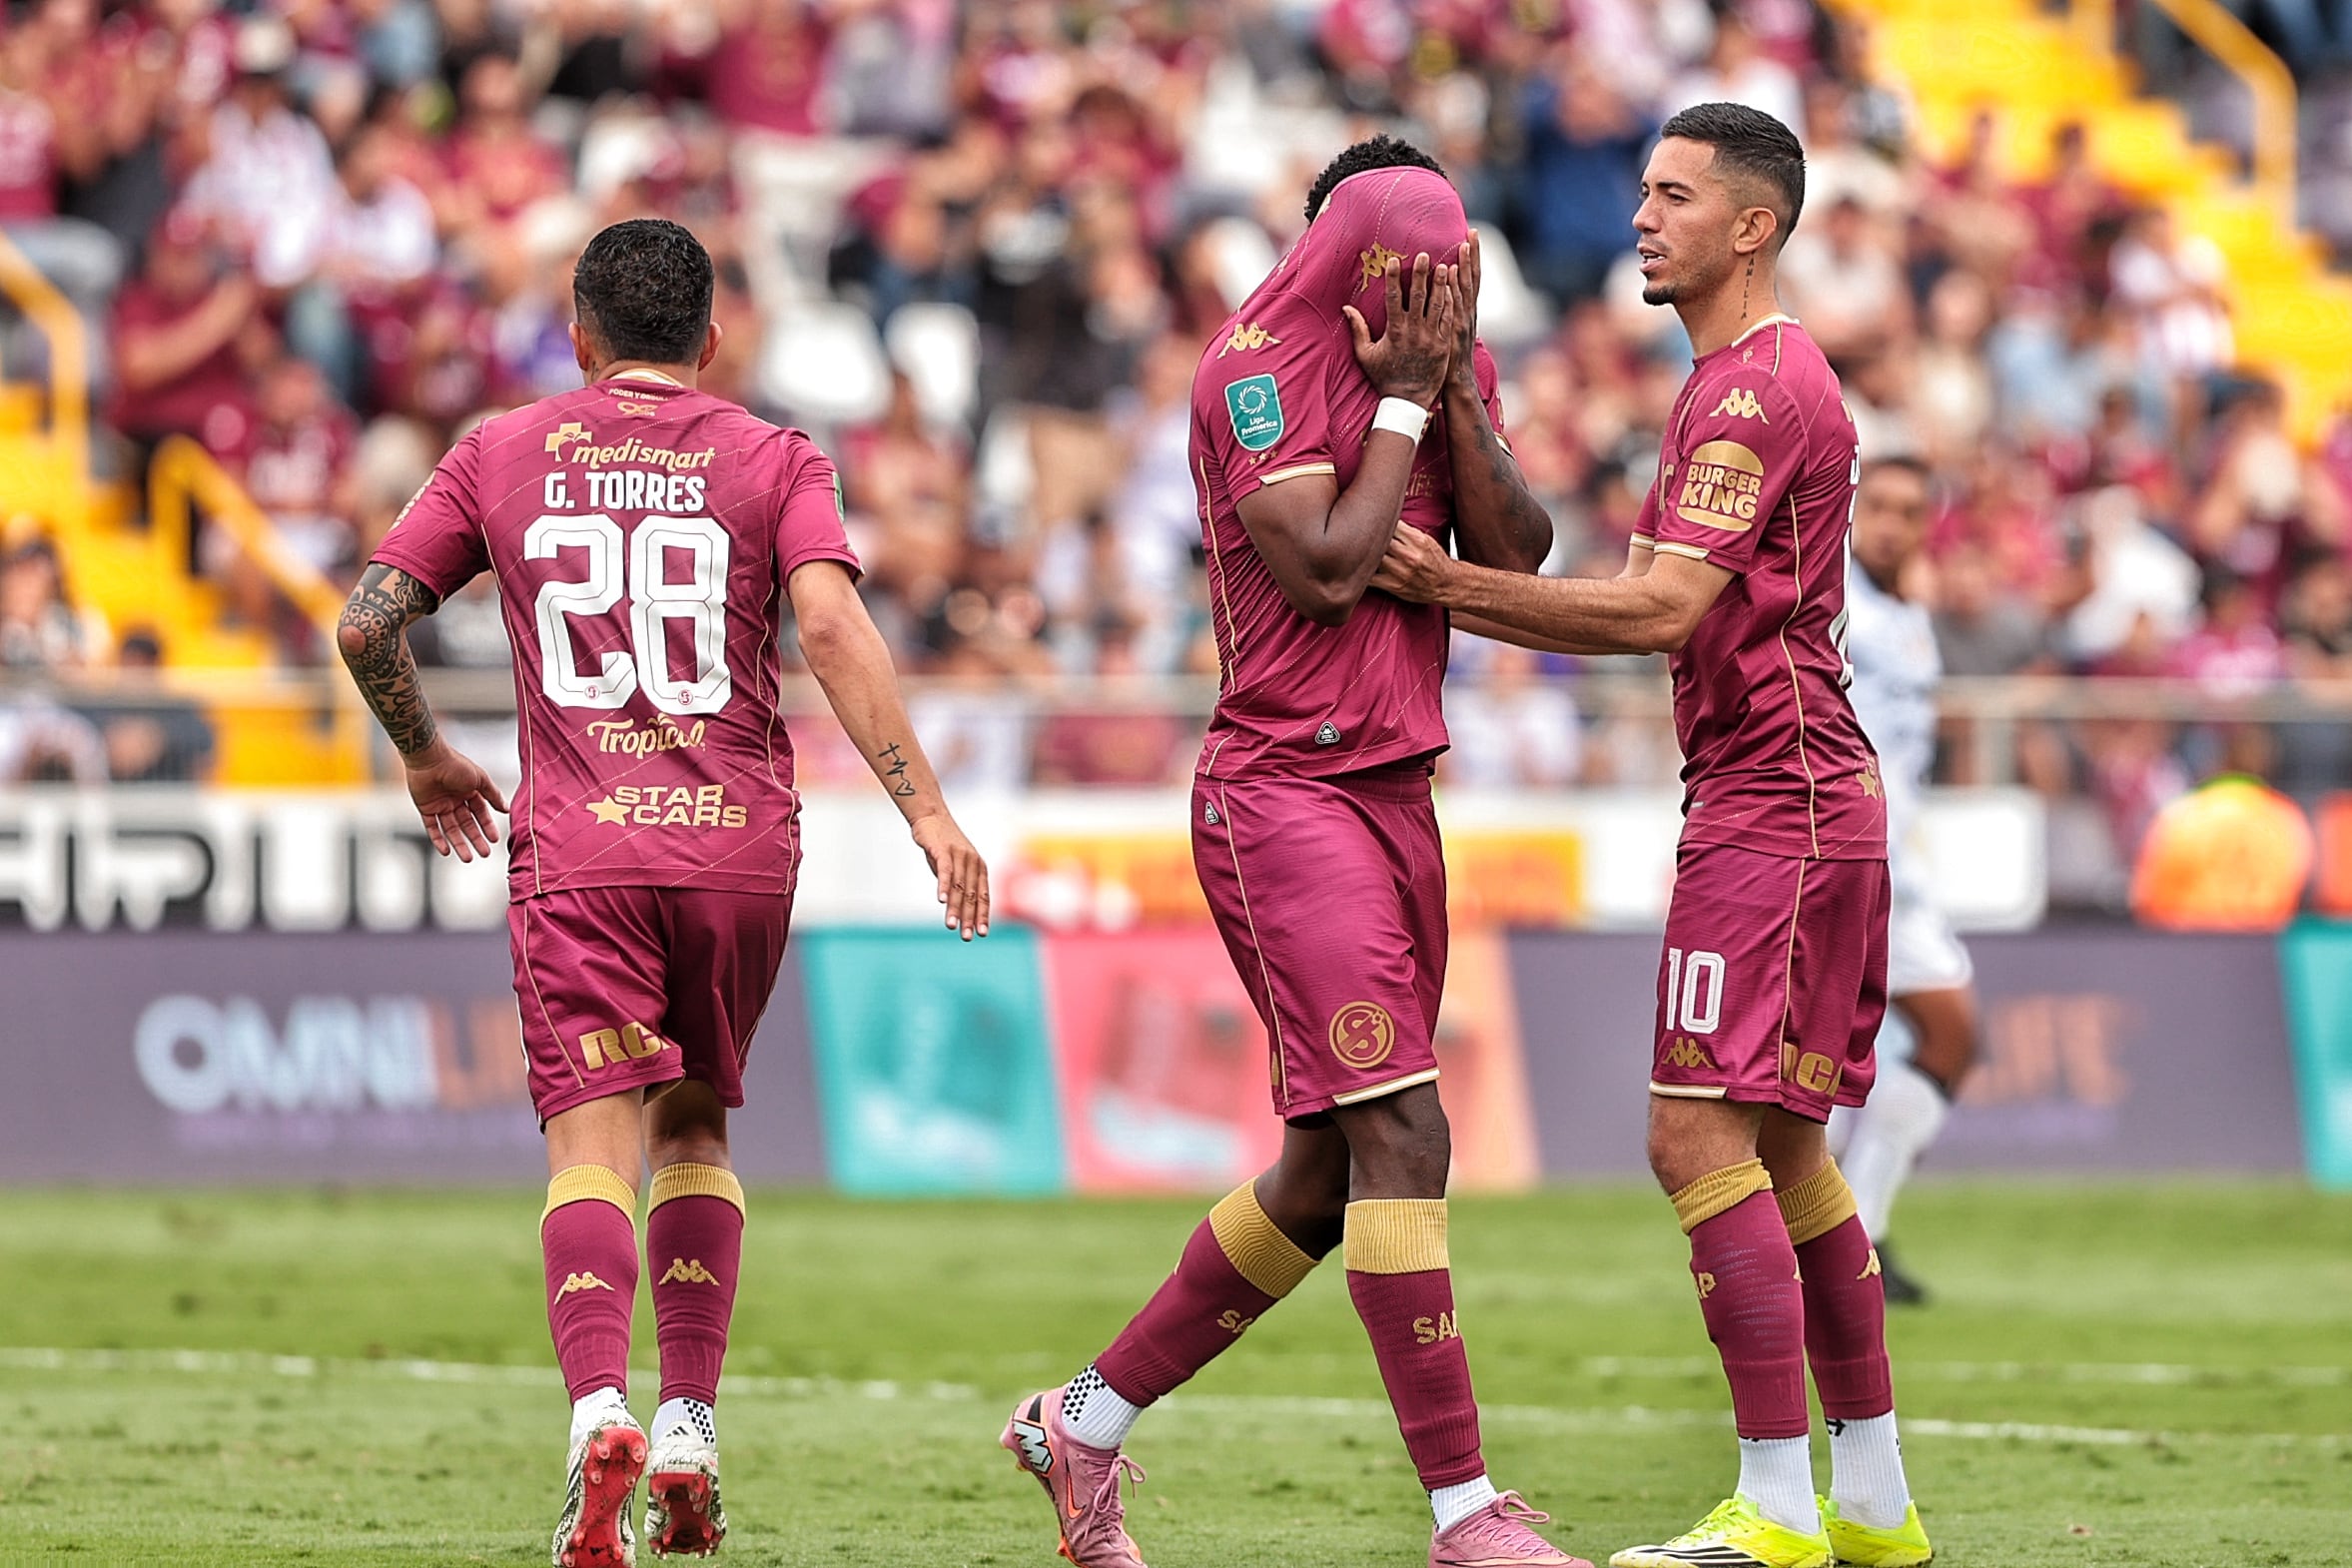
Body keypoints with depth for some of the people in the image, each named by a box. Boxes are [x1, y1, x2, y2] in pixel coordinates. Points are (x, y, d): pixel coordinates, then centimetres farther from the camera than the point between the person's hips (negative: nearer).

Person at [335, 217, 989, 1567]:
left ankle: (601, 1413, -33)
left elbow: (367, 622, 8)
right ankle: (691, 1435, 12)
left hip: (578, 847, -1)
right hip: (740, 844, 1)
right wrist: (926, 808, -12)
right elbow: (833, 624, -10)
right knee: (695, 1126, 20)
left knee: (594, 1142, -9)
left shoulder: (503, 456, 11)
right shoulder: (773, 460, 7)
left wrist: (427, 758, 25)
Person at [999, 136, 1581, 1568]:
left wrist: (1455, 392, -8)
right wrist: (1403, 400, -13)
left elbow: (1516, 558, 1)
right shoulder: (1255, 372, -11)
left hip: (1398, 793, 8)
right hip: (1287, 794, -8)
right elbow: (1325, 568, -19)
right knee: (1403, 1139, -16)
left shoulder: (1454, 367, 11)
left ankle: (1083, 1424, 26)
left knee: (1326, 1177, 13)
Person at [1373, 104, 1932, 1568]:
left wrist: (1456, 588, -21)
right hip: (1818, 797, 11)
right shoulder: (1761, 377, 20)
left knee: (1701, 1138, -12)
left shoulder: (1755, 388, -14)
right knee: (1784, 1146, 13)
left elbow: (1663, 612, -22)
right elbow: (1678, 608, 19)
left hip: (1770, 801, -11)